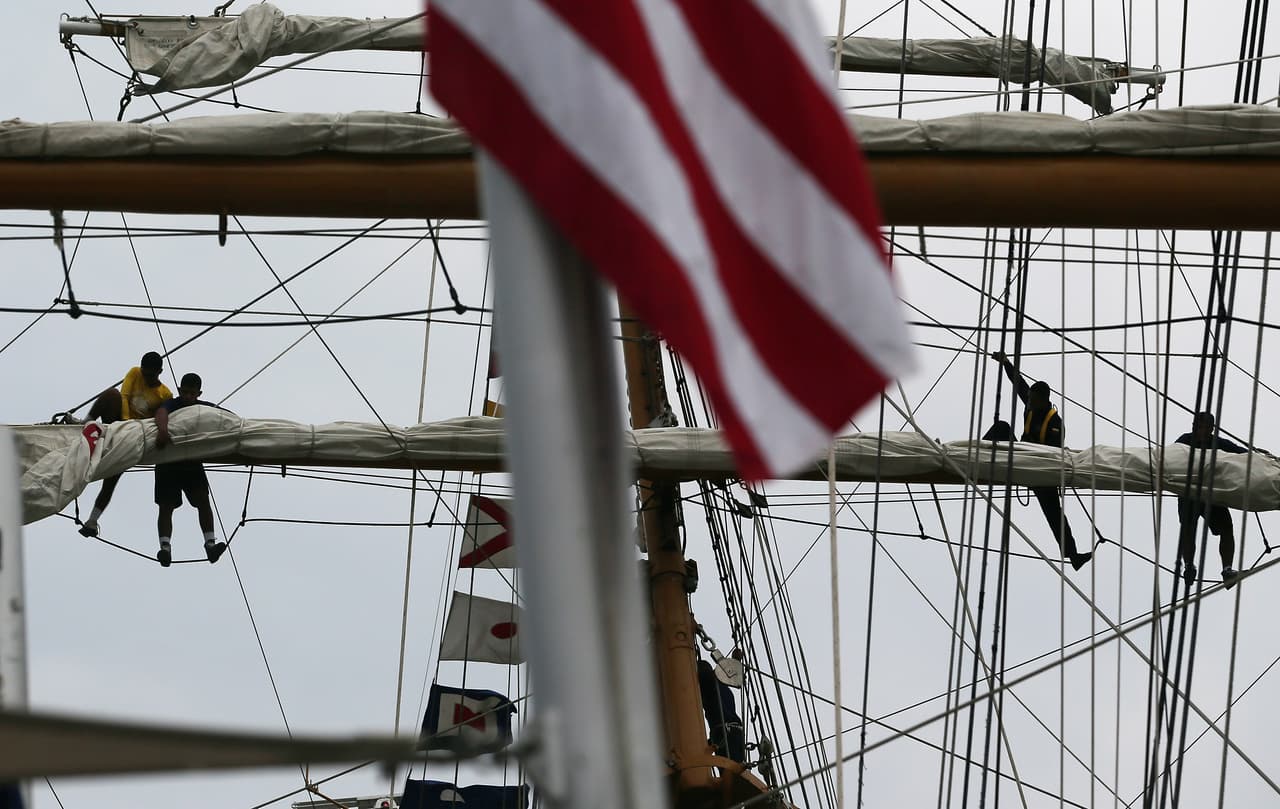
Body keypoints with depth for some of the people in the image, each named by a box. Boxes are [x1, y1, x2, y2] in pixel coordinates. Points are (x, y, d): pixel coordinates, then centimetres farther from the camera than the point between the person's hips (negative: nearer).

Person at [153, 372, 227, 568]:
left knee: (203, 500, -12)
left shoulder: (204, 408, 0)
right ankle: (165, 547, -16)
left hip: (192, 463, 3)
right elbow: (161, 412, -39)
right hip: (168, 464, -3)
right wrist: (162, 429, -62)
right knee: (166, 506, -8)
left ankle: (210, 544, -20)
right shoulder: (172, 404, -15)